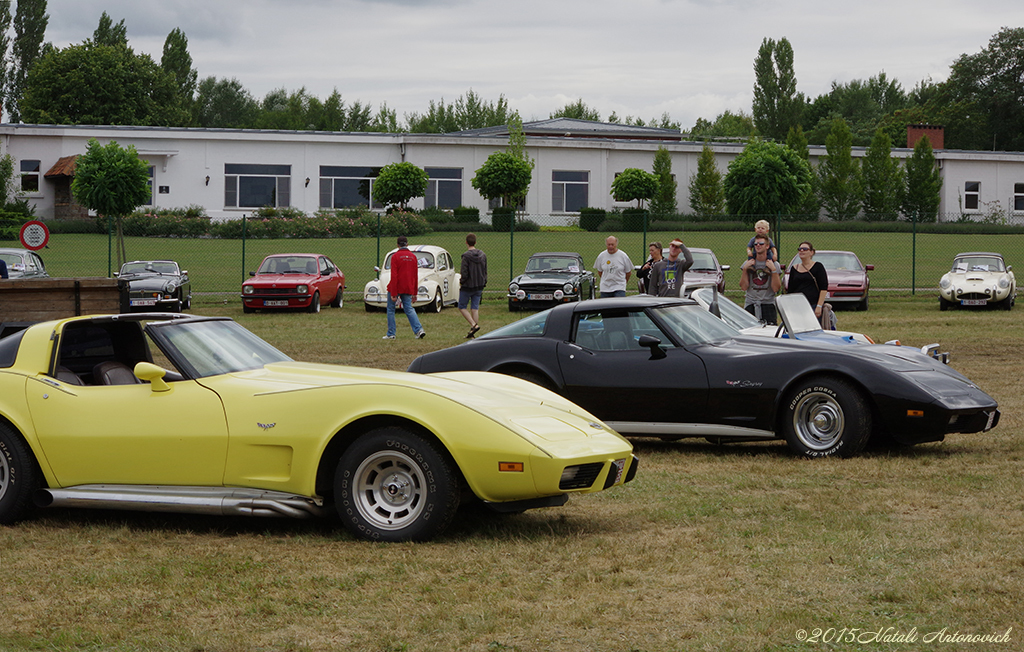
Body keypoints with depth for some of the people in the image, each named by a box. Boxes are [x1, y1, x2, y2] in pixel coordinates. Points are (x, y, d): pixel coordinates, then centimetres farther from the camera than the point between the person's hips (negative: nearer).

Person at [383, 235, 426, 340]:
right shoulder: (413, 257, 5)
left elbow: (394, 276, -14)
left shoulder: (395, 256, -9)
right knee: (409, 309, 7)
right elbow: (416, 276, 9)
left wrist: (393, 294, -14)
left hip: (396, 287, -4)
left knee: (390, 309, 10)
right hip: (408, 288, 4)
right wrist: (414, 292, 15)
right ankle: (419, 329, -12)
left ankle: (391, 334, 10)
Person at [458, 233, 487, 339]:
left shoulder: (466, 256, -16)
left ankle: (473, 325, -10)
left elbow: (464, 273, -18)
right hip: (479, 286, 6)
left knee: (462, 307, 8)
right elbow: (485, 272, 10)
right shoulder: (483, 255, 4)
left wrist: (461, 284, -2)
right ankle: (472, 333, 9)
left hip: (467, 286, -6)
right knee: (475, 308, 9)